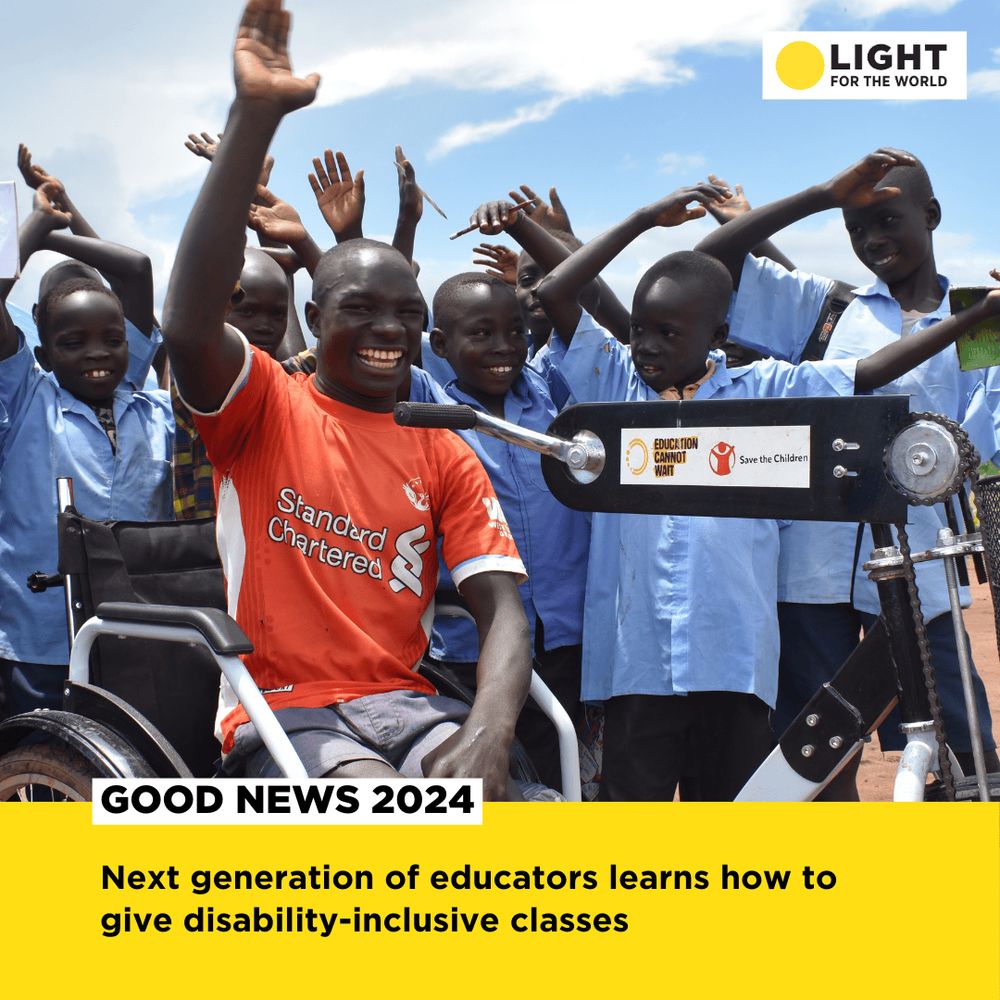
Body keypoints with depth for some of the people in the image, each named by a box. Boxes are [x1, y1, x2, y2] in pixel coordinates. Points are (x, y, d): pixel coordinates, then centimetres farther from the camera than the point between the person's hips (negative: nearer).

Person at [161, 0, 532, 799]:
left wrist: (489, 730, -24)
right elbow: (188, 322, -21)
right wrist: (255, 117, -28)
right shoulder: (265, 408, 1)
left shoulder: (446, 455, 9)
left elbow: (502, 608, -1)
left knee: (487, 794, -27)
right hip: (280, 704, -3)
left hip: (403, 699, 3)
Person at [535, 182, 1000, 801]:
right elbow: (554, 295, 0)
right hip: (637, 654, 0)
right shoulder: (614, 380, 8)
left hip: (735, 656, 1)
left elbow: (870, 373, 7)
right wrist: (646, 219, -1)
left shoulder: (762, 390, 8)